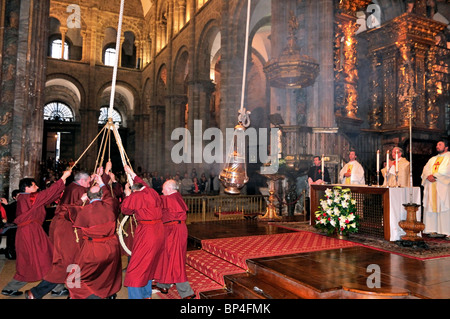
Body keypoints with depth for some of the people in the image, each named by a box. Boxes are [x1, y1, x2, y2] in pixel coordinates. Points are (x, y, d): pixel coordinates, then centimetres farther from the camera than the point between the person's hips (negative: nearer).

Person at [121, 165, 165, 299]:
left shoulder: (136, 196, -11)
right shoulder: (152, 192, 8)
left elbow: (125, 210, 4)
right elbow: (142, 183, 29)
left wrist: (127, 195, 14)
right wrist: (132, 173, 39)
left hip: (146, 233, -8)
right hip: (159, 231, 8)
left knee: (136, 269, 1)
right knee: (150, 265, 22)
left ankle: (136, 296, 2)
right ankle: (147, 294, 34)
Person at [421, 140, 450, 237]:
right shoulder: (432, 159, 24)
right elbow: (425, 169, 13)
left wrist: (434, 176, -16)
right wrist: (428, 176, -8)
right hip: (431, 185, 6)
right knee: (431, 207, 0)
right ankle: (433, 229, 2)